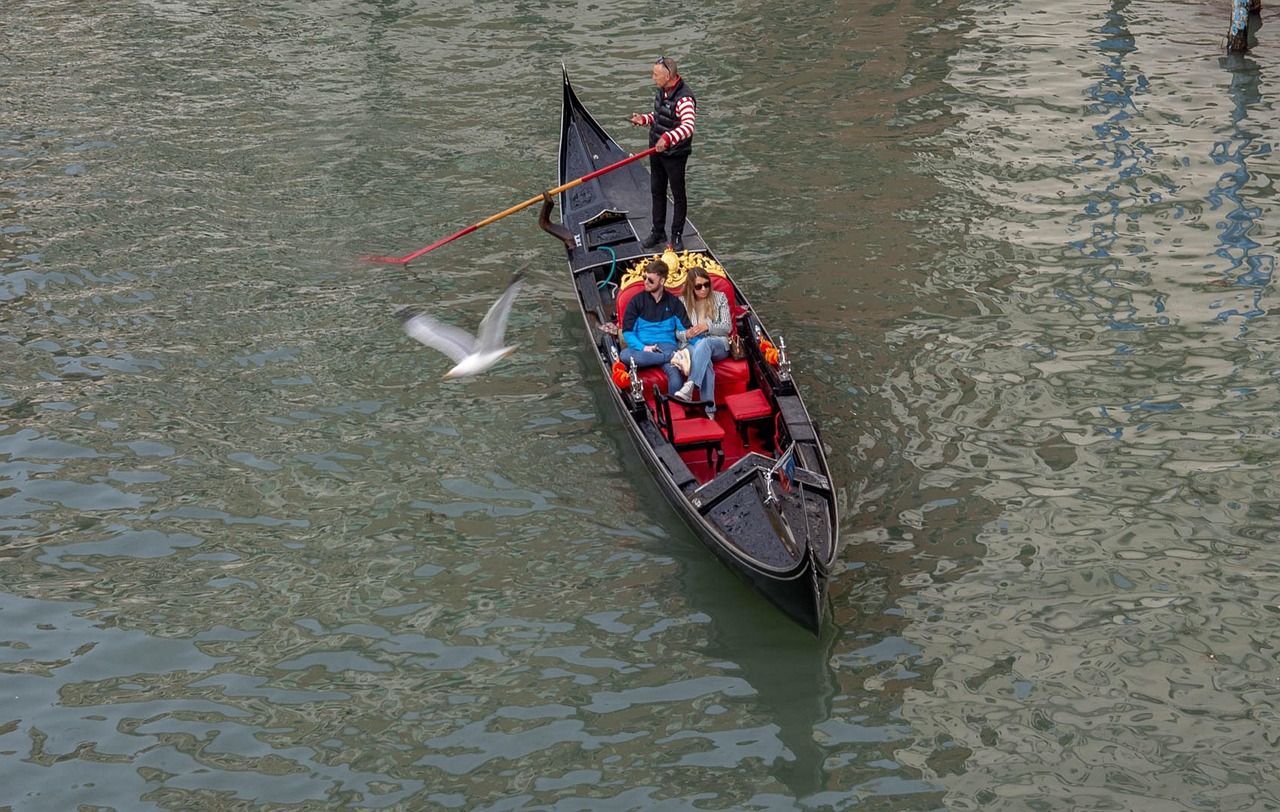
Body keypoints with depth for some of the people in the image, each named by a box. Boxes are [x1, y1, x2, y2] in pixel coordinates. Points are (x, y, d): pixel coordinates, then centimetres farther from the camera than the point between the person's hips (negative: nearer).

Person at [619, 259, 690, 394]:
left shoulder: (674, 302, 15)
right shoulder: (637, 301, 12)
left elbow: (686, 329, 10)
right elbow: (627, 332, 6)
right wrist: (643, 348, -13)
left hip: (667, 346, -1)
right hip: (642, 347, 1)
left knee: (674, 371, -37)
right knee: (624, 355, -37)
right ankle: (674, 357, -34)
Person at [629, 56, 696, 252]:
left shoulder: (684, 98, -27)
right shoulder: (661, 91, 2)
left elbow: (688, 126, -42)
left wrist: (667, 138, -56)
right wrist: (644, 119, -1)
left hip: (675, 154, -9)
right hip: (656, 149, 9)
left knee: (678, 195, 9)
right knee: (657, 192, 18)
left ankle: (677, 236, 22)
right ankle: (658, 232, 32)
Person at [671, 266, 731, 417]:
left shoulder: (720, 298, 13)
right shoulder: (683, 302, 14)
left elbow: (728, 327, 7)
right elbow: (677, 332, 12)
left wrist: (707, 326, -10)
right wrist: (686, 334, -13)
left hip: (718, 345, 0)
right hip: (693, 346, 0)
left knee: (703, 344, -39)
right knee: (704, 359, -39)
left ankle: (689, 386, -60)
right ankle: (709, 409, -51)